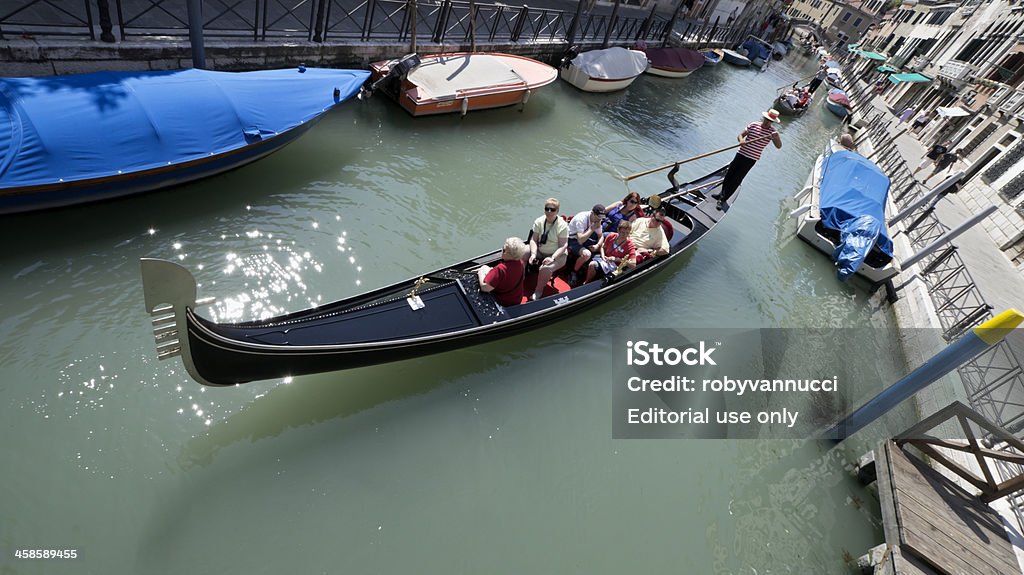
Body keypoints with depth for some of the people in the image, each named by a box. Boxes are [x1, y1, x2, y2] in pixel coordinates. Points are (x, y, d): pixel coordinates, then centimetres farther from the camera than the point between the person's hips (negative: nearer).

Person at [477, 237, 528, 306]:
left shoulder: (500, 269, -37)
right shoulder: (520, 262, -15)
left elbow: (484, 288, -37)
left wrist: (481, 273, -19)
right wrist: (491, 270, 0)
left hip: (503, 303, -6)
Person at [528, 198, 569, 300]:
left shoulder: (562, 225, -16)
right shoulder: (539, 221, -5)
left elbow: (563, 246, -17)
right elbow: (533, 240, -6)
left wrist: (552, 258, -30)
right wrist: (533, 254, -22)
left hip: (558, 255, -5)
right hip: (539, 252, 5)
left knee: (545, 269, -34)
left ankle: (539, 290, -8)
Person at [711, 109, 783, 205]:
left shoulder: (772, 131, -5)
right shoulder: (753, 125, 0)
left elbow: (779, 146, -12)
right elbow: (740, 135, 0)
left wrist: (777, 138, -32)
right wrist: (741, 140, -23)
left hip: (751, 159, -3)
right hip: (741, 154, 3)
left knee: (736, 180, -1)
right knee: (729, 175, 11)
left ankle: (724, 198, 8)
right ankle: (722, 193, 31)